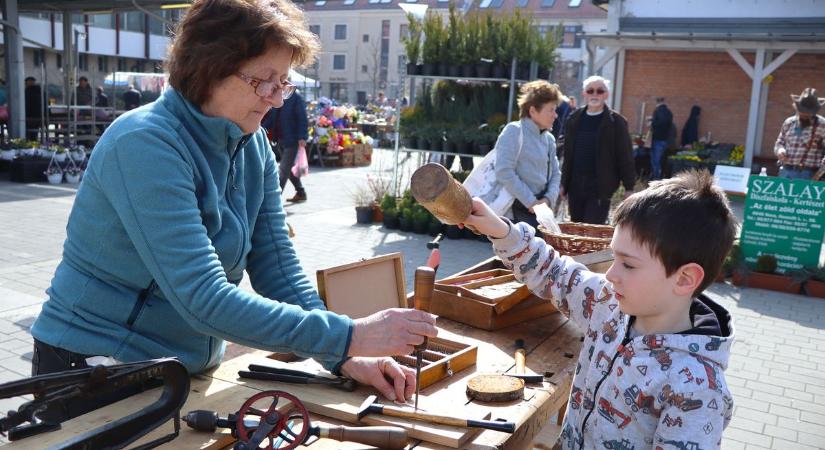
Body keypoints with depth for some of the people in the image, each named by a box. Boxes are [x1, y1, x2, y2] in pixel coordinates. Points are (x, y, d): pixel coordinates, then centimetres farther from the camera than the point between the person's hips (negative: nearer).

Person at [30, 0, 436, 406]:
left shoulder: (253, 148, -3)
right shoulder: (143, 144, -25)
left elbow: (277, 269, -4)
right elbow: (204, 299, -31)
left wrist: (345, 359, -16)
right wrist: (349, 337, -33)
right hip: (94, 369, -6)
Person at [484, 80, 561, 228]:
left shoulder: (549, 139, 13)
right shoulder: (514, 131, -9)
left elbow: (555, 173, 16)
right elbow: (504, 172, -19)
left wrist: (548, 199, -5)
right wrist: (530, 202, -16)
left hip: (540, 209, 8)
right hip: (519, 211, -7)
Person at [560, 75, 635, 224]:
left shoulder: (616, 121, -2)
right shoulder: (574, 119, 10)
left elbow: (625, 156, -3)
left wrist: (629, 187, -6)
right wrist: (564, 183, 12)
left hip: (601, 186, -4)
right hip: (576, 184, 5)